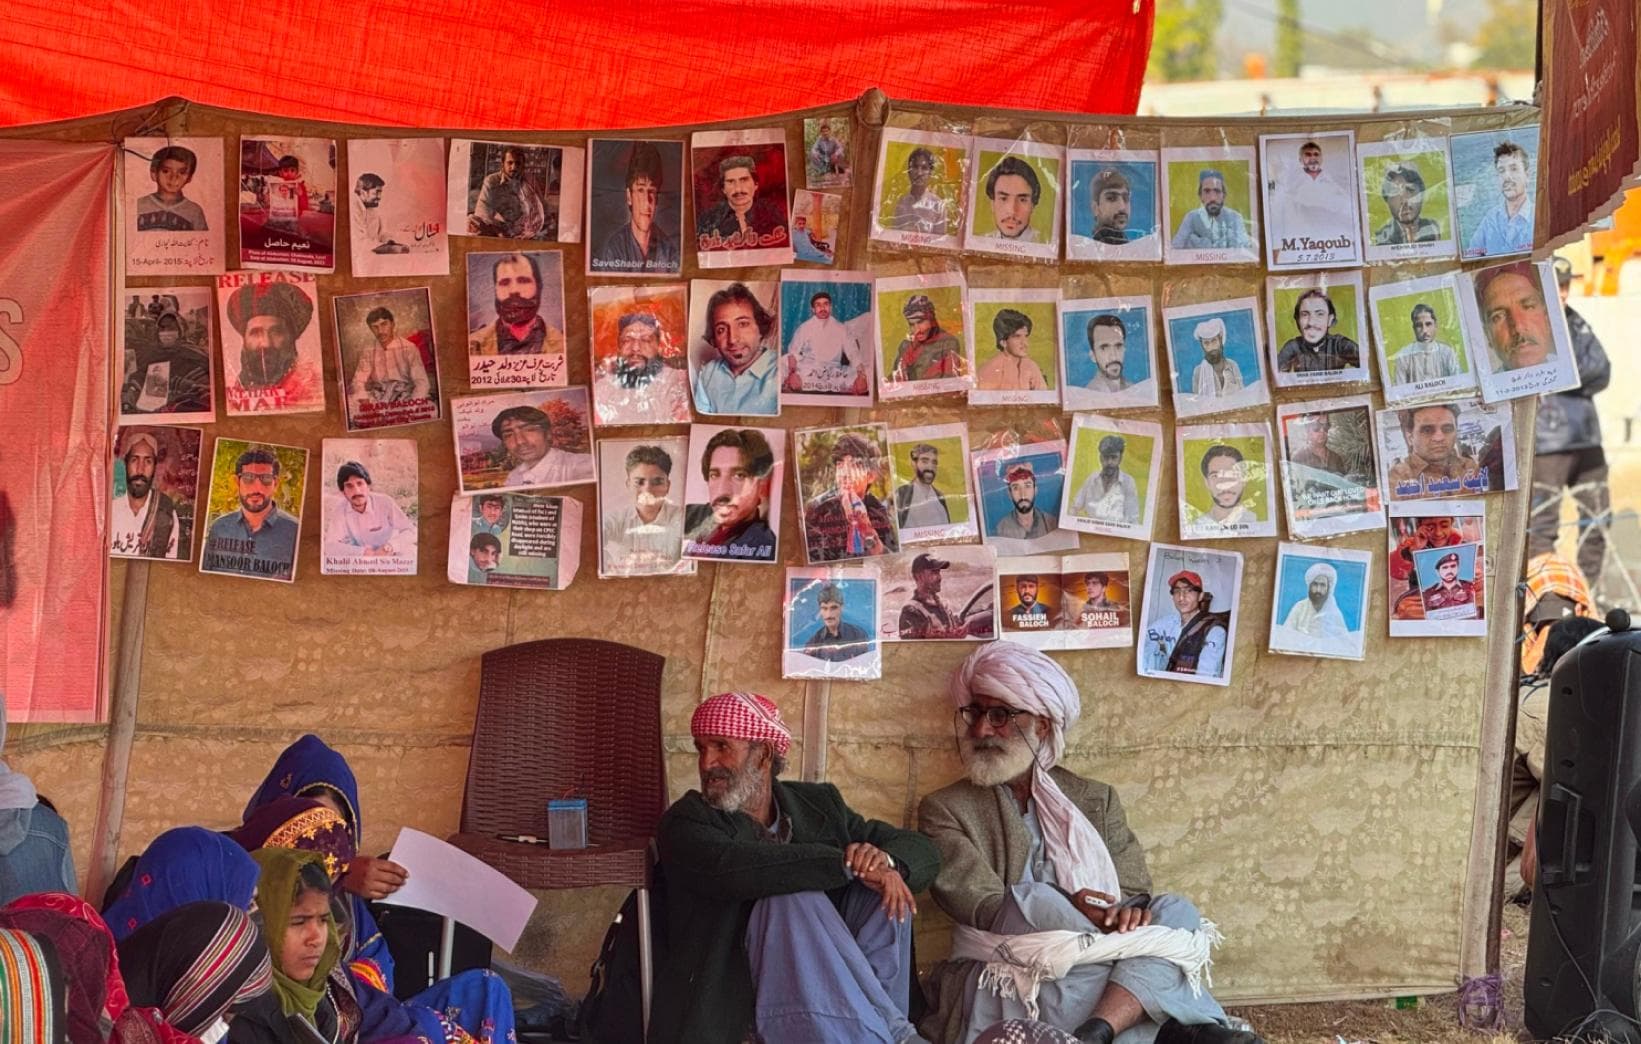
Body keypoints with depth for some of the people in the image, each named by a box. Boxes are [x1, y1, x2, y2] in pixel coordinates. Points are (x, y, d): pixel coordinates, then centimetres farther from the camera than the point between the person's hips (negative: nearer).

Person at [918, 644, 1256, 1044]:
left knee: (1174, 911, -20)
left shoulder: (1095, 800, 16)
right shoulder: (944, 811, 6)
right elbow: (985, 909, -8)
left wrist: (1130, 913, -18)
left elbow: (1134, 894, 8)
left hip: (1087, 973, 4)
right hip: (1000, 988, -3)